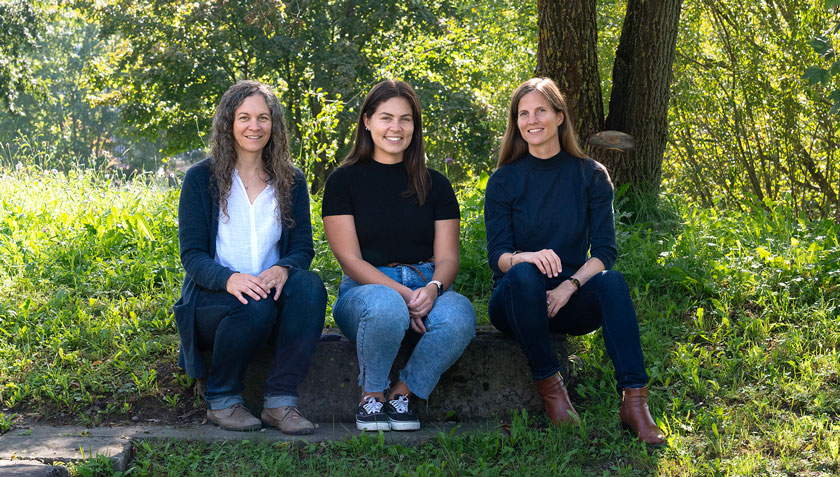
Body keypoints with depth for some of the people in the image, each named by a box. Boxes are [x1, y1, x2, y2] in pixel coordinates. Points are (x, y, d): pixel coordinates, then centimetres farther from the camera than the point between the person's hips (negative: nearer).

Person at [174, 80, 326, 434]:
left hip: (271, 292, 3)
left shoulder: (291, 181, 11)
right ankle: (221, 400, -11)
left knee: (309, 285, -30)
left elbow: (302, 246, 5)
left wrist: (283, 269, -21)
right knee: (255, 305, -36)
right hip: (212, 300, -2)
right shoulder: (201, 178, 2)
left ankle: (280, 401, -27)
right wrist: (228, 278, -27)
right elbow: (191, 254, -4)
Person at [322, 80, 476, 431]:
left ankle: (402, 394, -12)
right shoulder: (344, 181, 5)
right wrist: (400, 292, -18)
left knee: (460, 315, -33)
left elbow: (447, 257, 7)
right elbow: (350, 260, -3)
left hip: (425, 288, 3)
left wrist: (433, 288, -17)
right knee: (385, 306, -40)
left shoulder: (435, 185, 14)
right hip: (364, 289, -2)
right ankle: (371, 397, -13)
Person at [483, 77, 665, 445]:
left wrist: (570, 285, -23)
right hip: (517, 300, -1)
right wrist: (525, 258, -31)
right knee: (523, 275, -35)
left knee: (611, 281, -31)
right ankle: (549, 385, -23)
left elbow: (605, 251, -3)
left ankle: (634, 401, -39)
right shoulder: (504, 180, 3)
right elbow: (496, 256, -6)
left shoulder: (591, 176, 5)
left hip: (571, 301, 1)